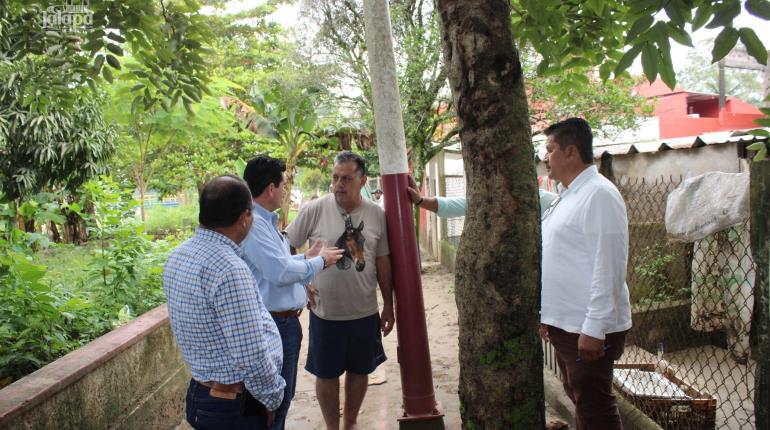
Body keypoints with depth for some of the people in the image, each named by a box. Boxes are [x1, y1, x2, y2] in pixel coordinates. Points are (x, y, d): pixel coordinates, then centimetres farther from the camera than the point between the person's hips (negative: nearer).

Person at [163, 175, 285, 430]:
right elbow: (251, 356, -26)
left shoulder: (178, 256, 1)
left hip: (201, 394, 8)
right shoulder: (228, 268, -27)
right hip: (237, 404, -8)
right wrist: (273, 398, -12)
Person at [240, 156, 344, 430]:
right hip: (273, 323, -11)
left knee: (284, 395, 23)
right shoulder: (253, 223, -22)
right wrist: (320, 262, -12)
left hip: (286, 320, 11)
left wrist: (307, 256, 12)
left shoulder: (266, 221, 12)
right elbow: (280, 271, -26)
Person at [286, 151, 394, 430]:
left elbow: (383, 262, 5)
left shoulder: (377, 214, -3)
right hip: (325, 312, -2)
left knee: (359, 371, 17)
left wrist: (388, 305, 8)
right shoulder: (314, 210, -11)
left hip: (365, 312, 3)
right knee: (327, 374, 11)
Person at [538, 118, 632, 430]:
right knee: (579, 399, 19)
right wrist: (547, 312, 19)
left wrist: (593, 329, -22)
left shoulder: (598, 194, -16)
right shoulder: (567, 195, 14)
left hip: (589, 328, -9)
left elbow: (607, 269, -21)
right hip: (564, 323, 9)